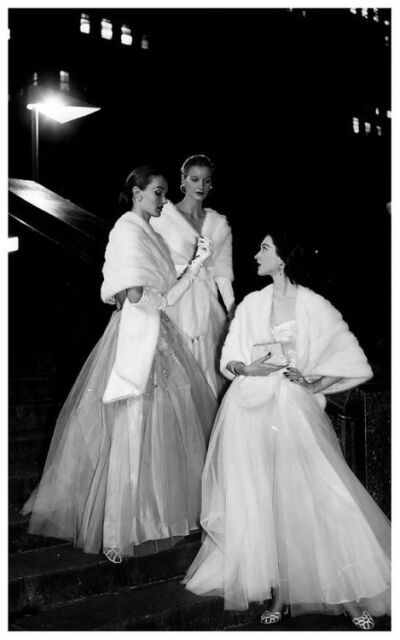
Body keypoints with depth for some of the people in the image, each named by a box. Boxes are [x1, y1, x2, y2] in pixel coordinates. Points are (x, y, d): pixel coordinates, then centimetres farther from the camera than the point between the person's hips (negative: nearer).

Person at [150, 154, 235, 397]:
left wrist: (235, 314, 3)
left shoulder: (220, 224, 10)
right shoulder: (162, 216, -1)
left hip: (206, 306, 4)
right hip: (171, 302, -3)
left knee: (206, 372, 6)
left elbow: (223, 272, 9)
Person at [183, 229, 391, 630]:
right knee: (261, 503, 3)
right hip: (250, 411, 3)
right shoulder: (251, 303, 10)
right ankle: (279, 593, 17)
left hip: (295, 411, -3)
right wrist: (247, 368, -9)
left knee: (314, 497, -7)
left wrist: (312, 384, -5)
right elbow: (228, 360, 11)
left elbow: (355, 364, 2)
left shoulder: (315, 306, 1)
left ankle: (352, 595, 10)